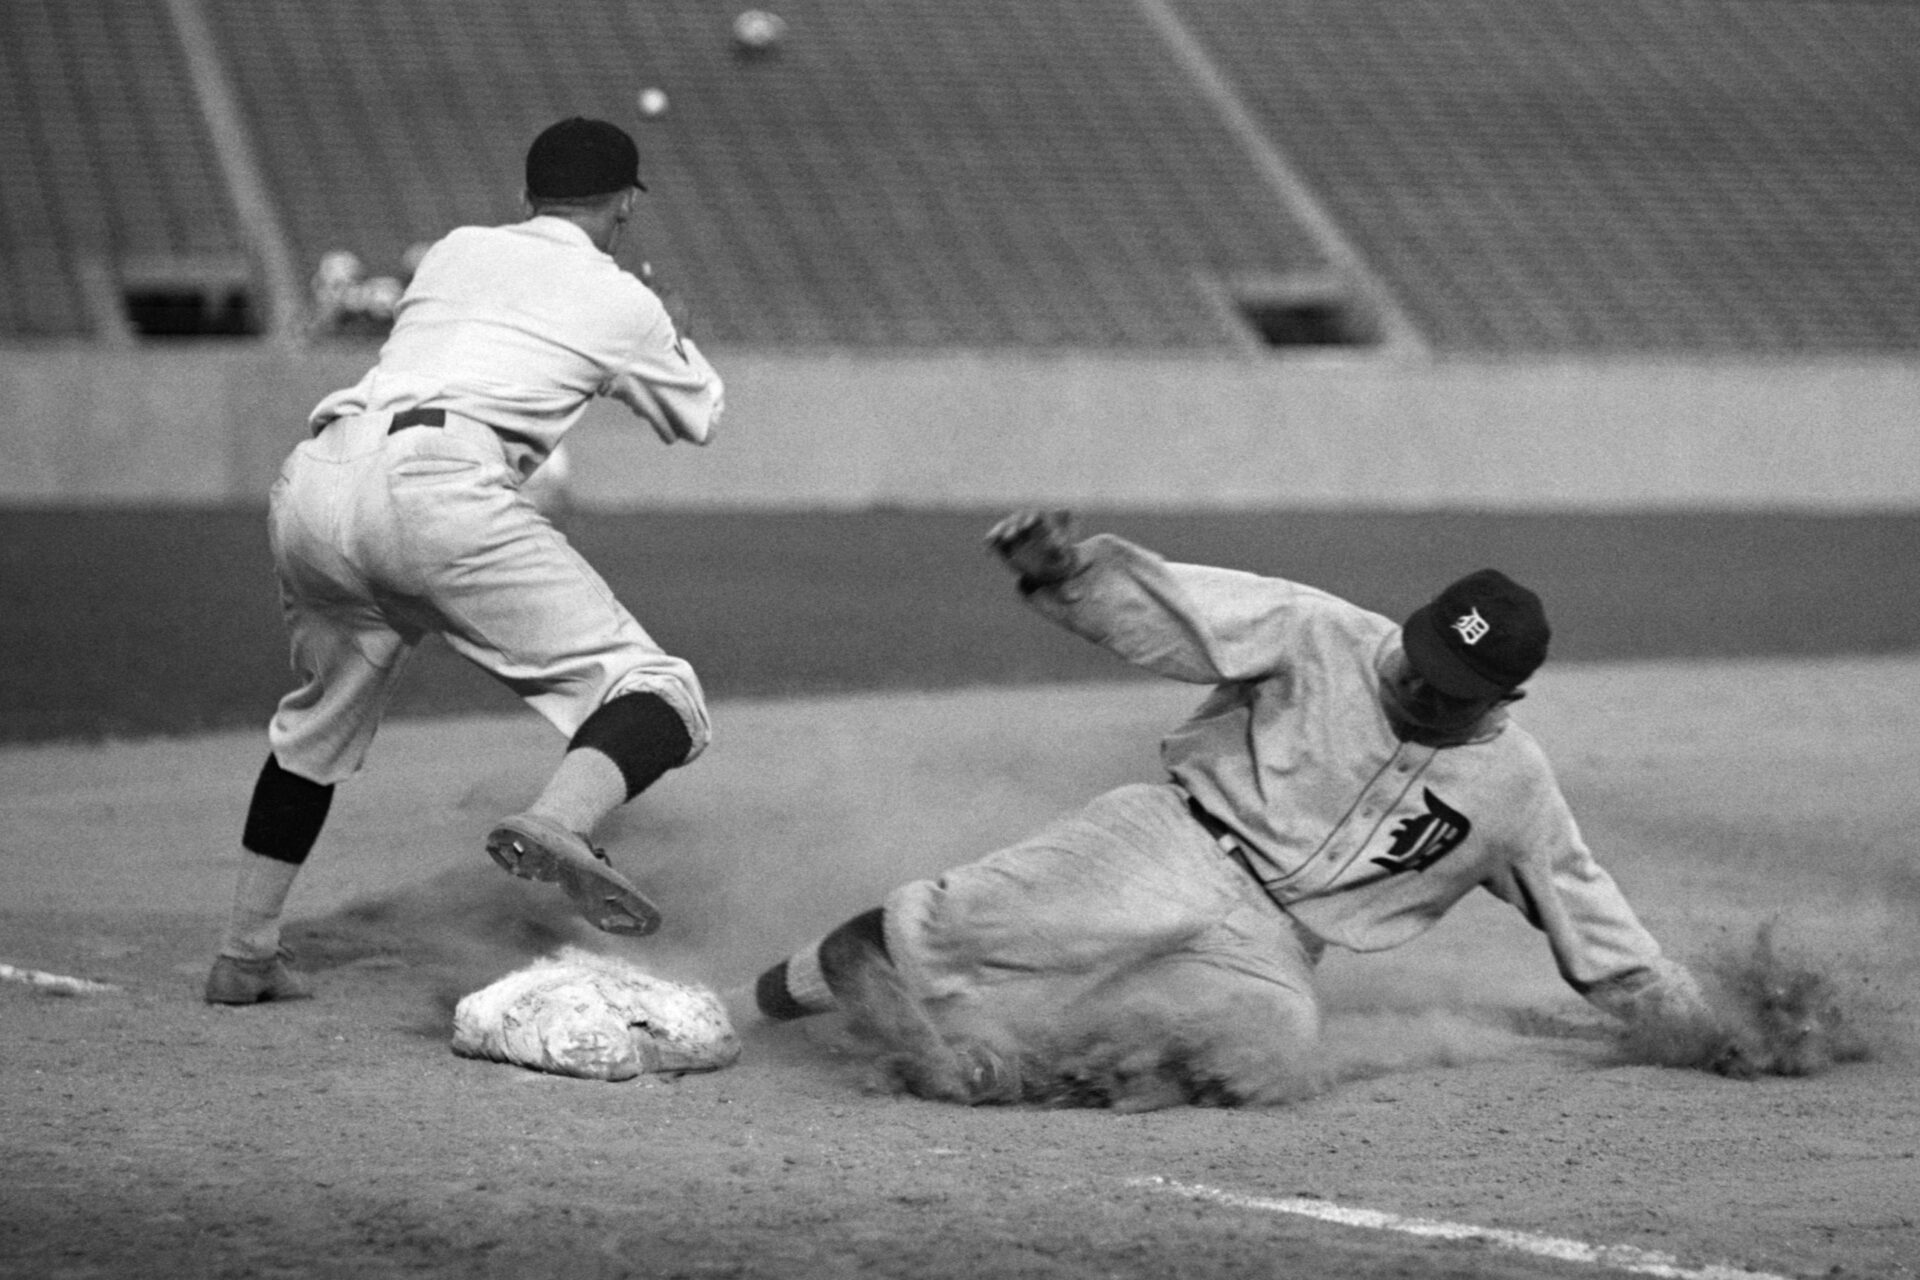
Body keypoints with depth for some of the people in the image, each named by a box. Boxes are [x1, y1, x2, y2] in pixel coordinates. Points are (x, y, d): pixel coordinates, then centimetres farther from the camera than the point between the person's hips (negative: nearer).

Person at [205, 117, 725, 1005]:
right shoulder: (623, 304, 18)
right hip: (434, 491, -6)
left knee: (324, 713, 30)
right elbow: (697, 417, 35)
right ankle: (554, 825, -38)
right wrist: (675, 338, 57)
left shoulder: (454, 251, 29)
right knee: (655, 697, -6)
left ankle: (244, 954, 32)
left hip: (312, 482, 6)